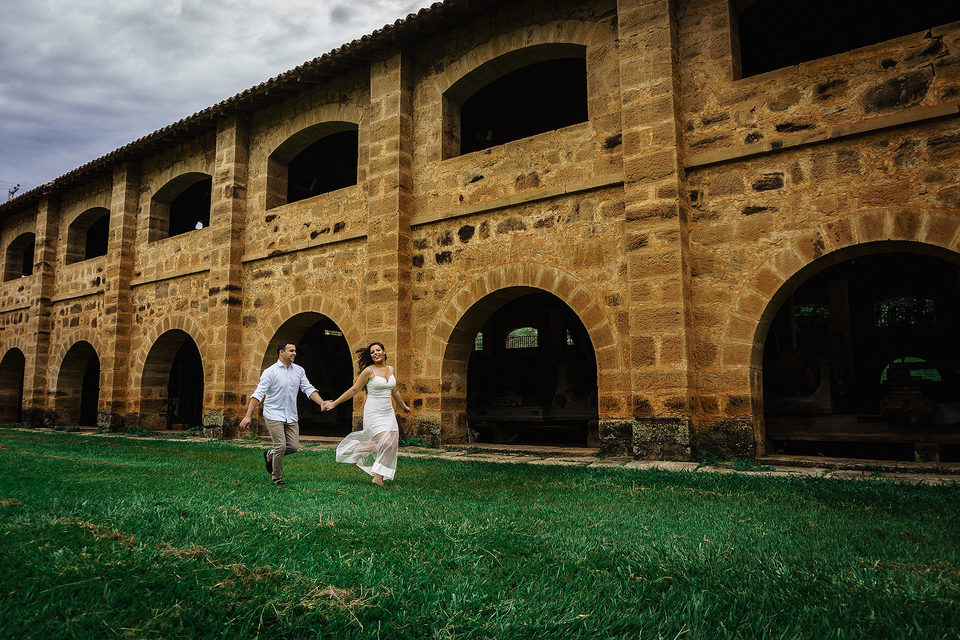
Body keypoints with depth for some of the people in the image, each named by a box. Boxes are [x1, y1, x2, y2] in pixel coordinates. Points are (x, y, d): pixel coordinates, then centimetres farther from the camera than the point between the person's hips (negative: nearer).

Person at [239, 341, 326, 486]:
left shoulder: (299, 370, 7)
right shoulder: (270, 372, -9)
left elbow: (308, 389, 6)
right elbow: (258, 394, -13)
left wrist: (322, 403, -10)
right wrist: (248, 416, -20)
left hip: (291, 416, 5)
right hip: (274, 415, -5)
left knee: (294, 446, 0)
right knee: (281, 446, -10)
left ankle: (269, 455, 29)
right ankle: (277, 477, 12)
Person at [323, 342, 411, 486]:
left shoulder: (391, 369, 10)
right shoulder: (369, 371, -8)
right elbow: (354, 390, -3)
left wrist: (404, 406, 36)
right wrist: (334, 403, -5)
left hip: (388, 412, 6)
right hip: (373, 413, -6)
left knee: (392, 443, -4)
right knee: (384, 443, -17)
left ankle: (378, 477, 5)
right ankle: (354, 450, 5)